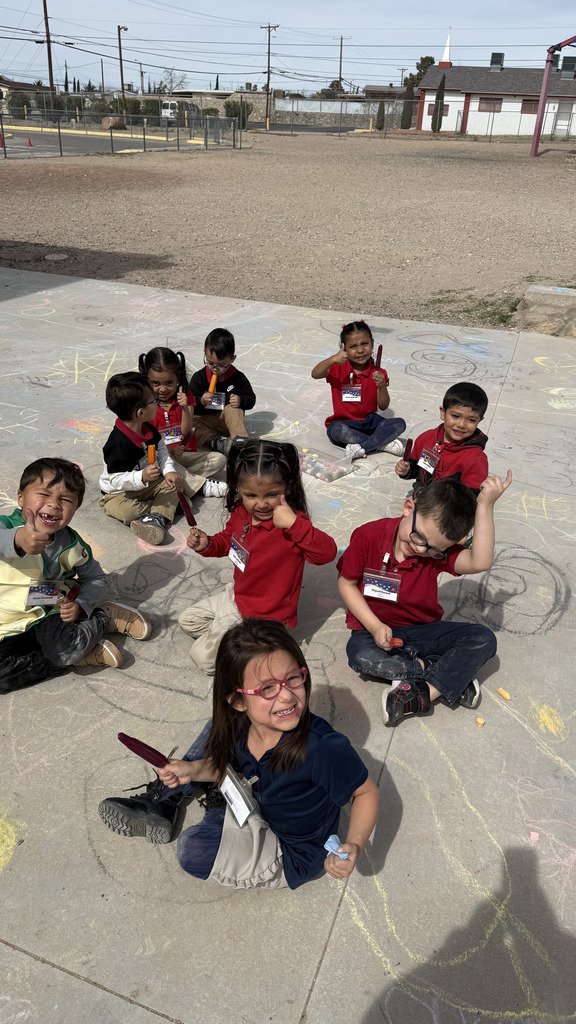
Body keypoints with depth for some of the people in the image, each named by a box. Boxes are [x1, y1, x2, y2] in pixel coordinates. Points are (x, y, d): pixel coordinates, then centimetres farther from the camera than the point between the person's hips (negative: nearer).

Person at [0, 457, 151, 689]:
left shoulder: (71, 544, -6)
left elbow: (95, 578, 8)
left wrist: (80, 605, -12)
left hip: (51, 612, 0)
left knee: (65, 649, -32)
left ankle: (104, 617, -2)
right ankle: (88, 653, -12)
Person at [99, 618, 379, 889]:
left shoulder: (325, 748, -38)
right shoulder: (238, 725, -19)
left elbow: (366, 791, -19)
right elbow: (232, 765, 3)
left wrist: (355, 845, -34)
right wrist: (193, 769, -14)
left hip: (291, 857, -6)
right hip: (257, 812, 6)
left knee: (192, 850, -27)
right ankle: (160, 801, 19)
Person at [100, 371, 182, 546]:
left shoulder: (148, 428, -4)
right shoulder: (119, 443, -31)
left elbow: (162, 450, 8)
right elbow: (116, 479, -30)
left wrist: (169, 471, -8)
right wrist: (142, 477, -43)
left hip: (148, 482, 7)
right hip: (119, 492, -7)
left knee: (171, 486, -11)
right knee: (123, 510, -34)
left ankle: (155, 518, -28)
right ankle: (164, 510, -18)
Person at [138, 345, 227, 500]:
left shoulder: (185, 396, 3)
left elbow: (185, 432, -6)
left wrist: (185, 408, -25)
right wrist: (169, 449, -26)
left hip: (186, 455, 3)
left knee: (219, 459, -16)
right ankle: (203, 485, -29)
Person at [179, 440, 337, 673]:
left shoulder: (292, 524, -31)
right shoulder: (241, 512, -9)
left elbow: (328, 553, -45)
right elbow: (226, 541, 13)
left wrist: (294, 523, -55)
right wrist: (206, 545, -9)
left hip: (263, 616, -8)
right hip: (236, 595, 8)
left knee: (203, 656, -7)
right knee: (187, 620, 20)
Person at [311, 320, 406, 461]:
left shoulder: (378, 373, 0)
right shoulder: (338, 368, -3)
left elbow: (383, 407, -2)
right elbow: (315, 374, -21)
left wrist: (382, 387, -21)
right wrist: (332, 359, -37)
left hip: (369, 421, 2)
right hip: (343, 422, -2)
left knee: (400, 423, -20)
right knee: (336, 430, -37)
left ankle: (362, 447, -26)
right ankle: (383, 443, -25)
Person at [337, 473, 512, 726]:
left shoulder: (440, 550, -15)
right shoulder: (368, 536, -18)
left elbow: (480, 562, -35)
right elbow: (346, 583, -9)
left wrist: (484, 506, -36)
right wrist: (375, 626, -19)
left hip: (424, 631, 2)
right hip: (375, 630, -1)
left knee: (483, 639, -18)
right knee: (360, 656, -35)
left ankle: (421, 695, -29)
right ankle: (452, 677, -21)